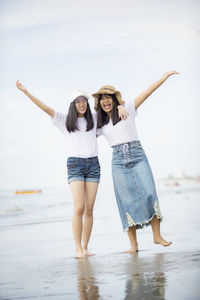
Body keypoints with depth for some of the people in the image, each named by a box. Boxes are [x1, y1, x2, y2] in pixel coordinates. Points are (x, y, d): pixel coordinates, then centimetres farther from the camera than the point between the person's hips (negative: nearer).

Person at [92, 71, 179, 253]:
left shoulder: (127, 110, 7)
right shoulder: (100, 124, 13)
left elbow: (147, 93, 3)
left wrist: (165, 77, 1)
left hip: (137, 155, -1)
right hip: (118, 161, 1)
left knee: (149, 193, -13)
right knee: (127, 200, -5)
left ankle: (157, 235, -7)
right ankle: (133, 243, -3)